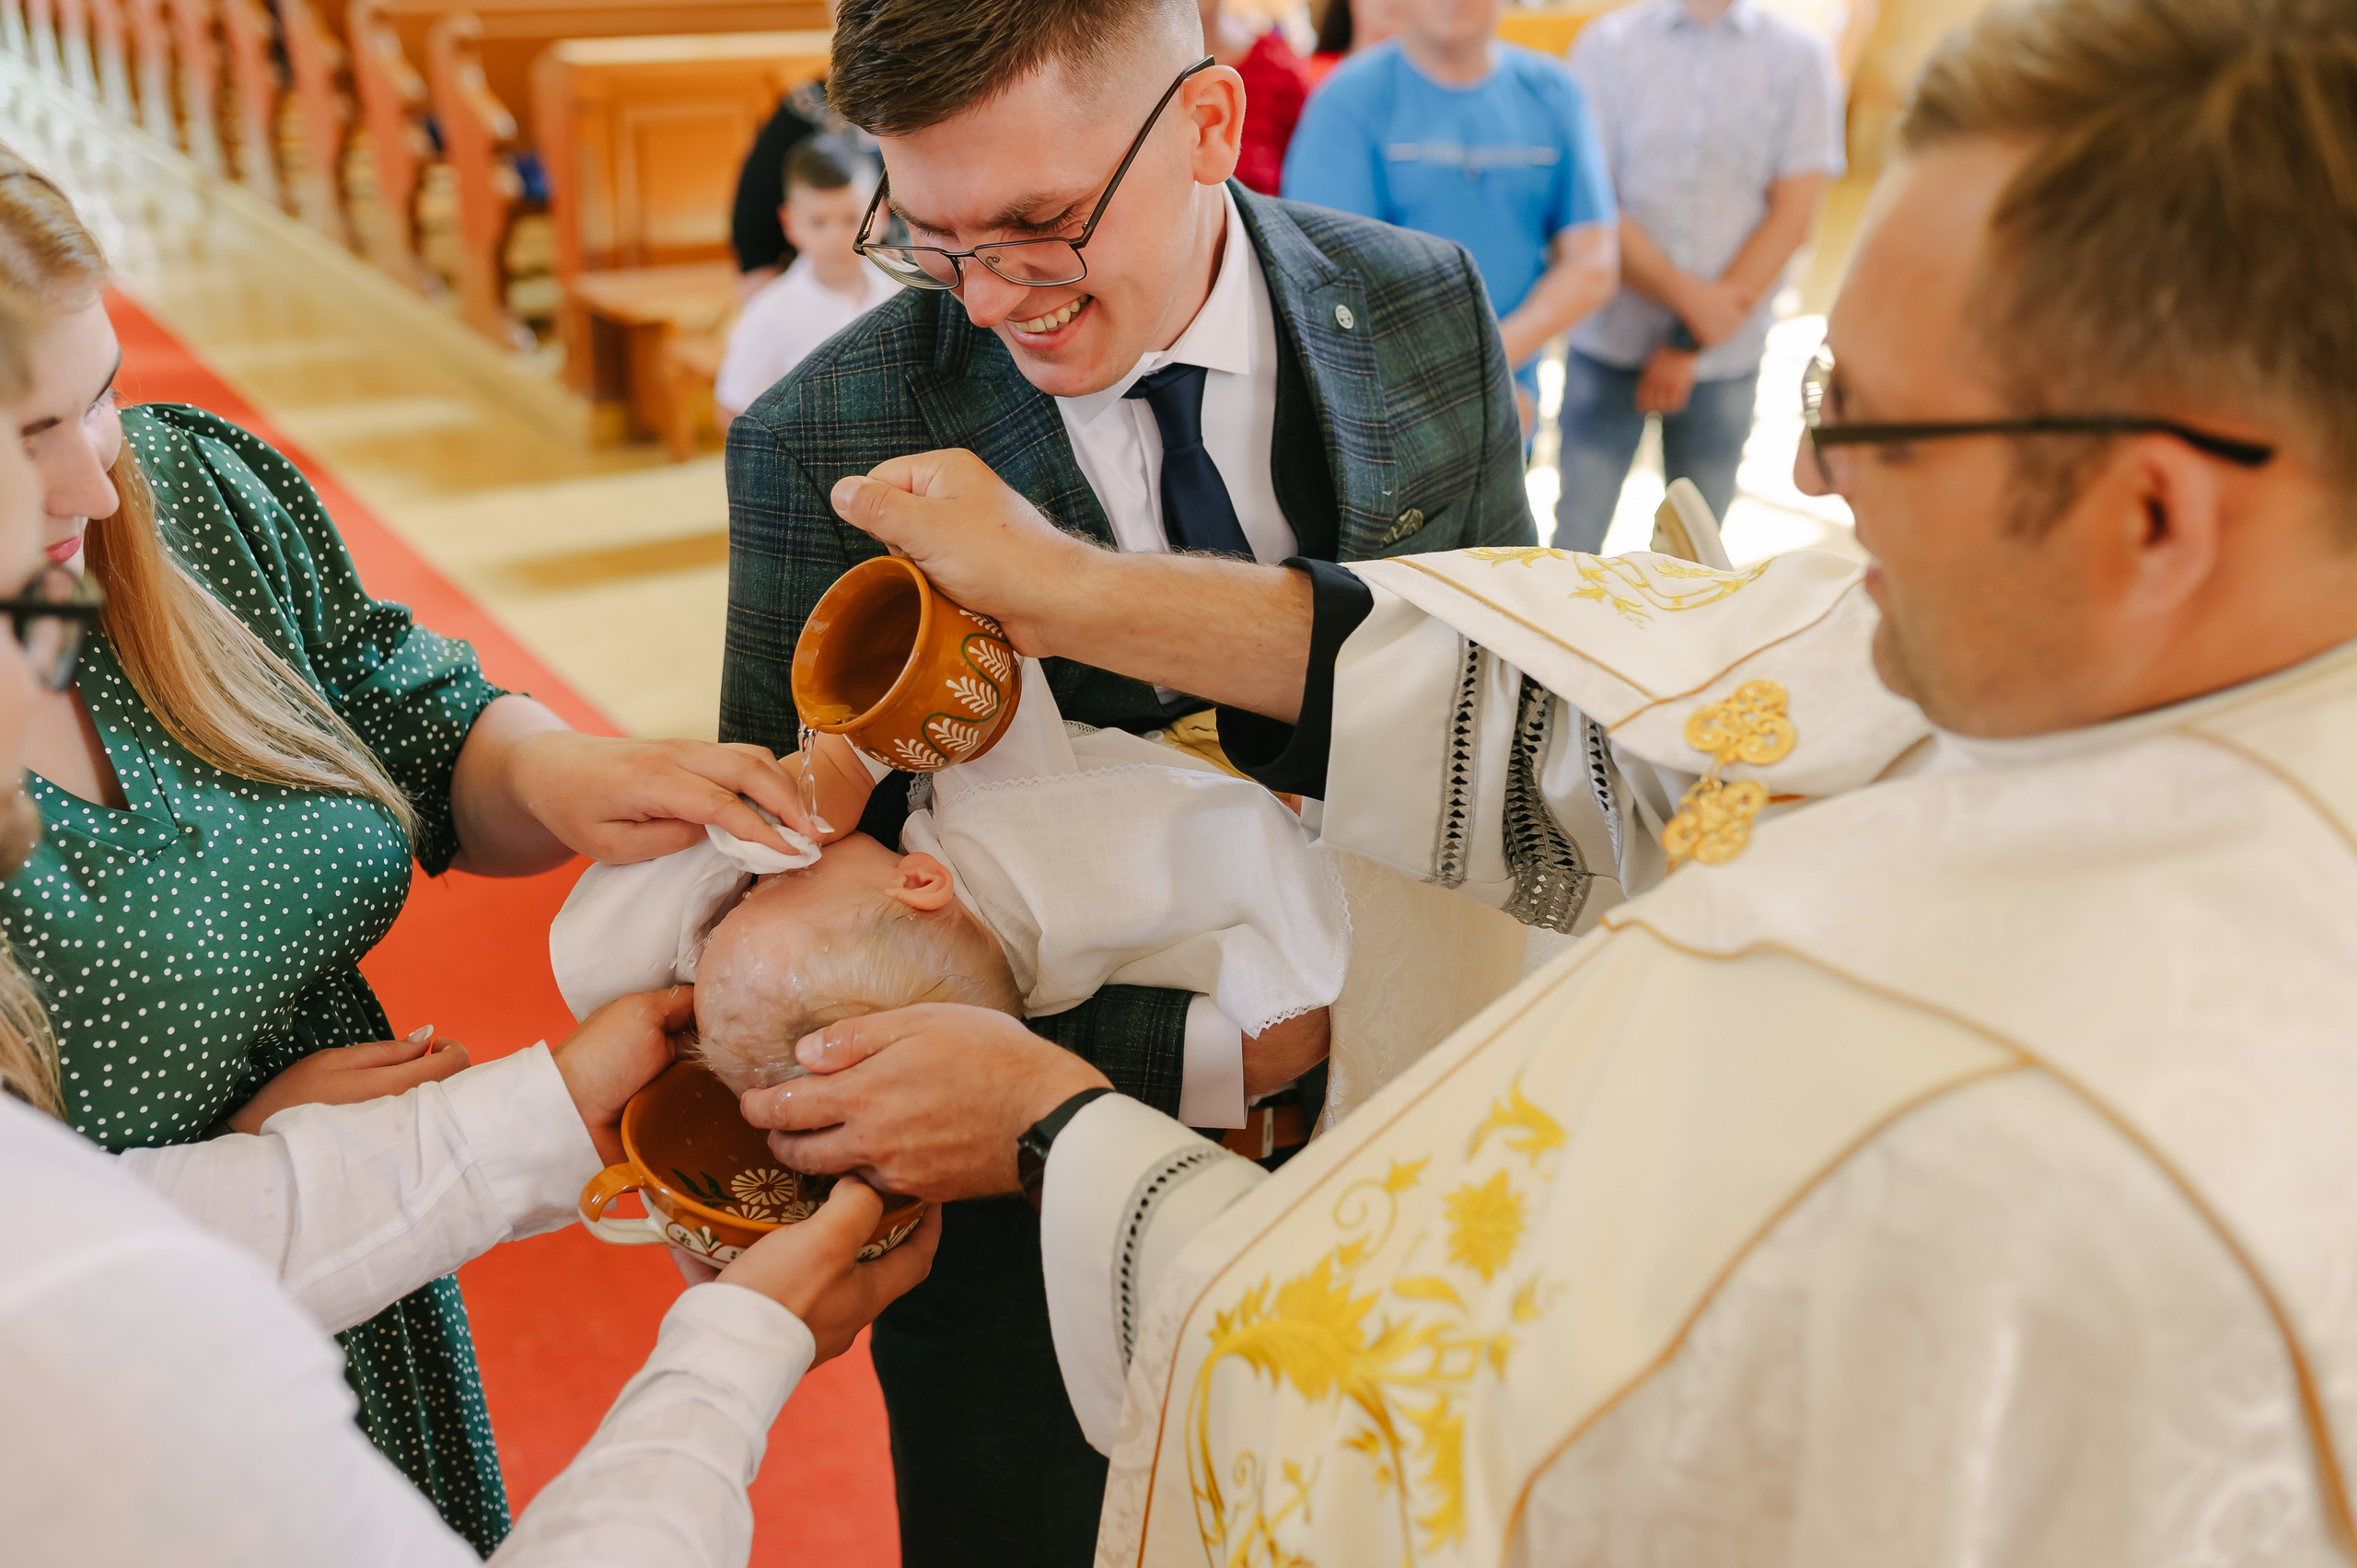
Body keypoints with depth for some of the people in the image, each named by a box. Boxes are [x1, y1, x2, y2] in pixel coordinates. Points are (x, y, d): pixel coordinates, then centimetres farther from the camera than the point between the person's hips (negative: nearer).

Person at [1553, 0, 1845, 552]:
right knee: (1576, 534, 2)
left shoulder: (1801, 58, 2)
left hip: (1726, 360, 1)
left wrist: (1691, 343, -8)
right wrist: (1689, 296, -16)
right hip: (1610, 346, -1)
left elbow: (1794, 215, -3)